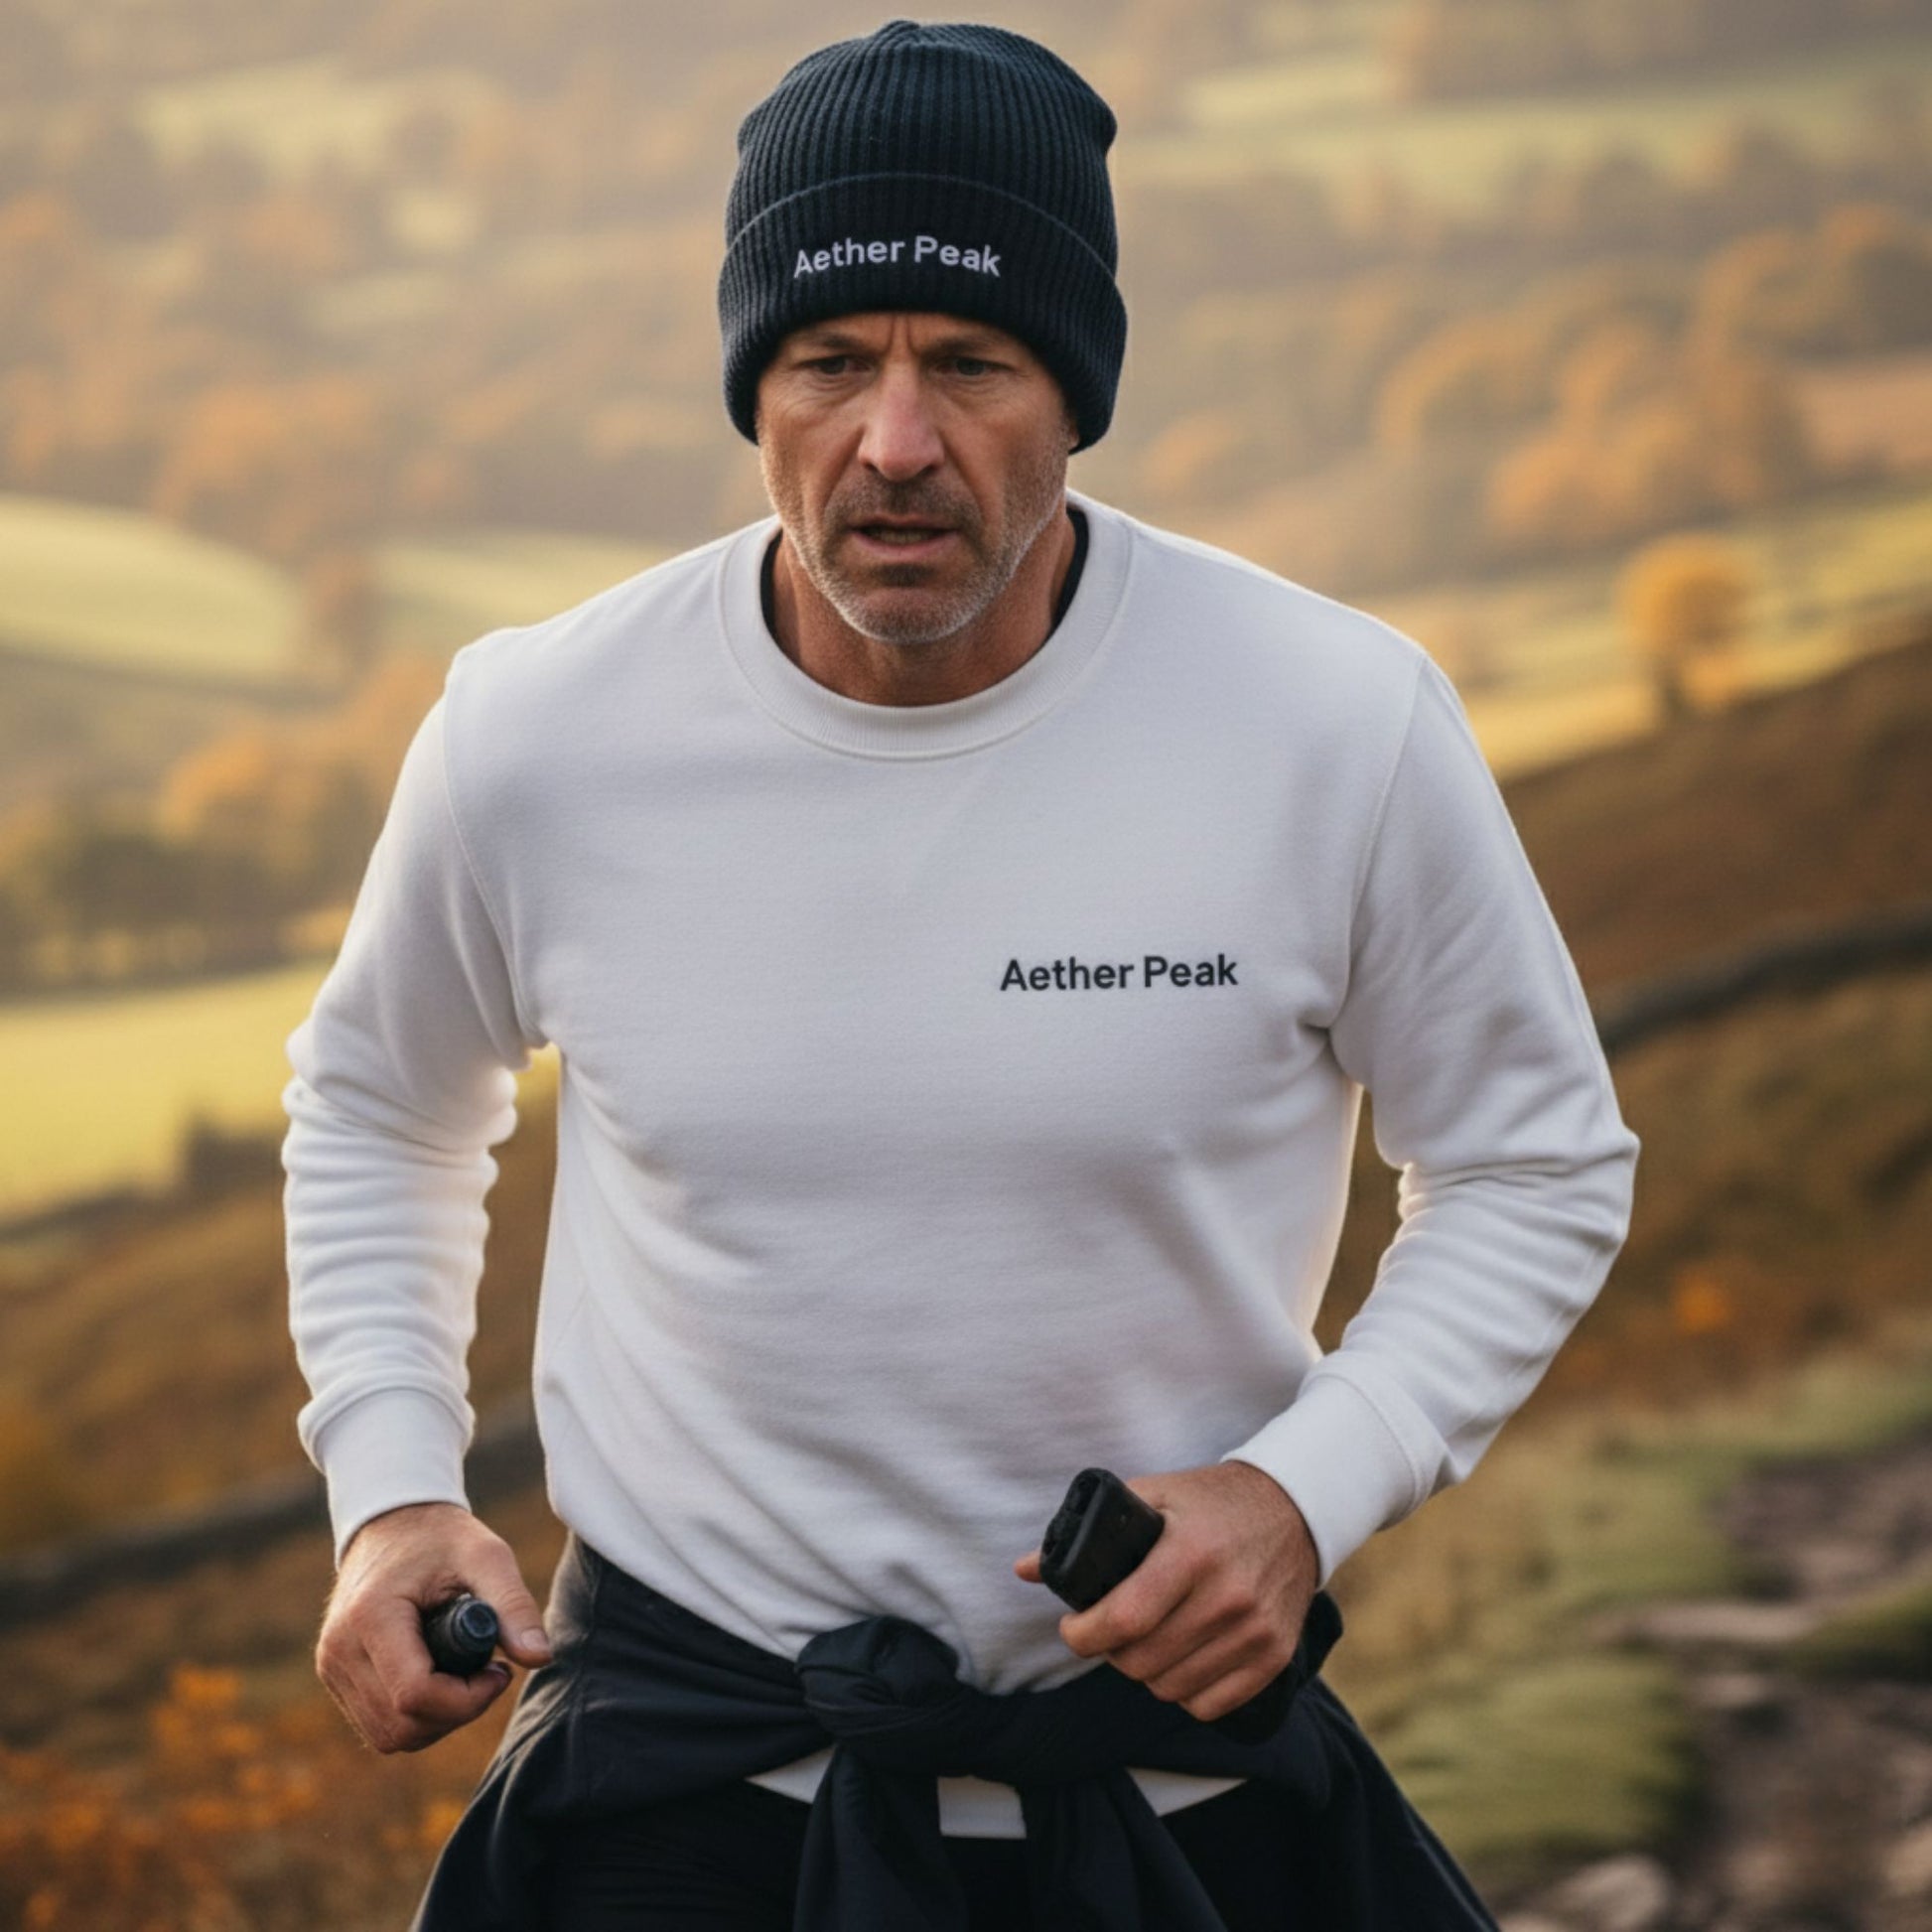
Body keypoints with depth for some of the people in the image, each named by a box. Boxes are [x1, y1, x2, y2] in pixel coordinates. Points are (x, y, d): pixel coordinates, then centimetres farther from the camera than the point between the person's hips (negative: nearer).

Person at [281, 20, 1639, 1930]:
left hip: (1169, 1764, 0)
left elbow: (1536, 1164, 1)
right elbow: (375, 1105, 12)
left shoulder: (1344, 728, -13)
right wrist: (389, 1484, 0)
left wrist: (1310, 1489, -13)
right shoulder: (535, 736, -9)